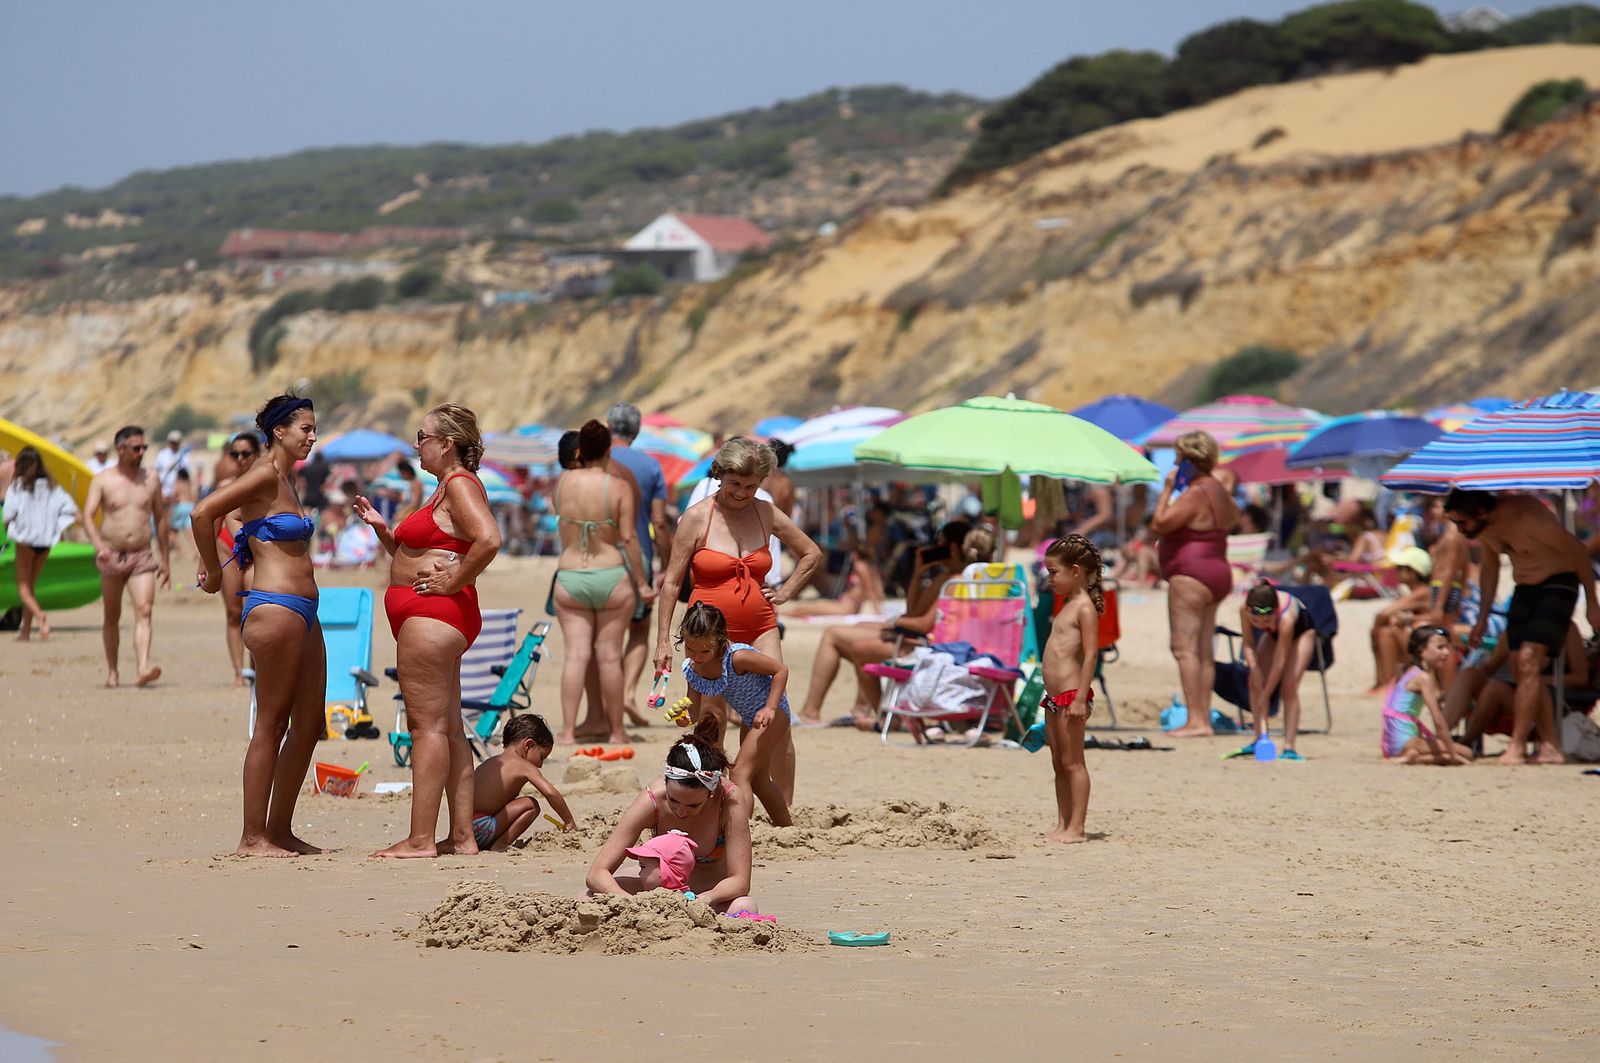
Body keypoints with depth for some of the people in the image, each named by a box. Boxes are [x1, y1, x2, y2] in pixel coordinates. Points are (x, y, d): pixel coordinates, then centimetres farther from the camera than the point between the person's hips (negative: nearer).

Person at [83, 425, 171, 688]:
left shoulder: (151, 481, 8)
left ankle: (143, 667, -30)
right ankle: (111, 671, 23)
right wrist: (99, 545, -29)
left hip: (142, 557, 1)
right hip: (112, 557, -1)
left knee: (145, 610, -17)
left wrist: (165, 560, 16)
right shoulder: (102, 481, 0)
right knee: (112, 617, 9)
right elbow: (88, 516, -11)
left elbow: (161, 521, 16)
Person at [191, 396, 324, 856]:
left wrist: (212, 566, 20)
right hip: (275, 607, -10)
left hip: (302, 612, 10)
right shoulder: (265, 475, -10)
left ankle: (280, 829, 17)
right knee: (272, 723, -5)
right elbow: (202, 513, -20)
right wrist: (213, 572, -8)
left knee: (310, 724, 10)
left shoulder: (286, 477, 17)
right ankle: (252, 838, -1)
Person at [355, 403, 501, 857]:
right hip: (433, 618, 11)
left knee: (427, 725, -11)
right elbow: (412, 560, 27)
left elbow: (488, 539, -28)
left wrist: (455, 582, -20)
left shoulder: (460, 484, -11)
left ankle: (420, 840, -13)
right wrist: (381, 529, 14)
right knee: (447, 729, 11)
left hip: (431, 615, -11)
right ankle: (462, 836, 13)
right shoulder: (447, 488, 22)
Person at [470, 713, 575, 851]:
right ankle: (499, 846, -8)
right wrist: (569, 822, 0)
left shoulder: (490, 762, 23)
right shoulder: (524, 766, 0)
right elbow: (551, 793, -11)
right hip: (480, 827, -8)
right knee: (531, 805, -1)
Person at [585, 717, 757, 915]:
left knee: (745, 908, -36)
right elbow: (596, 874, -26)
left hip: (714, 897, -1)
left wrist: (703, 900, -47)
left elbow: (739, 881, -26)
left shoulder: (732, 801, -28)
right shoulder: (652, 800, -25)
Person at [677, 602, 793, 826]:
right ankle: (787, 829, 39)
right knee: (757, 780, 21)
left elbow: (780, 669, -23)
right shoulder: (691, 670, -13)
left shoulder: (736, 657, -32)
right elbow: (695, 715, -6)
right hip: (749, 720, 9)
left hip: (773, 713, -9)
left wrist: (770, 709, -29)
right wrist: (685, 718, -30)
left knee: (740, 772, -19)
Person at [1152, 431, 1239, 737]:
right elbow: (1234, 516, 36)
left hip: (1190, 576, -10)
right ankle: (1204, 719, 9)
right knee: (1203, 651, 10)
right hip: (1218, 572, 10)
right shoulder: (1219, 491, 14)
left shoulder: (1195, 494, -16)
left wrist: (1167, 488, -13)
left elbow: (1159, 523, -22)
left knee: (1184, 648, -11)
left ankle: (1195, 720, -17)